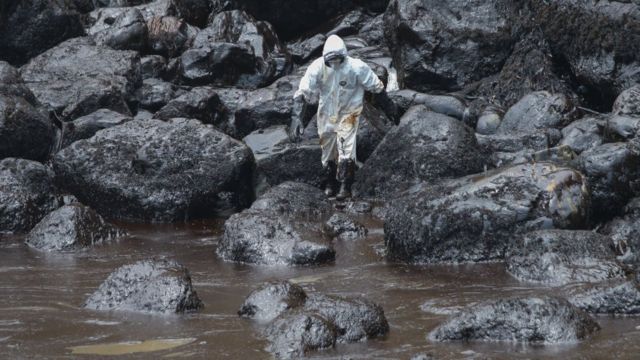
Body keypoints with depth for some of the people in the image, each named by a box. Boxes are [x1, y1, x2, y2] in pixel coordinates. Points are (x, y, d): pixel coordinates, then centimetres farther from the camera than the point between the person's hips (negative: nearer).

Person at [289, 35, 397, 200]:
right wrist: (296, 117, -31)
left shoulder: (357, 67, -24)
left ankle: (345, 186, -8)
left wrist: (386, 104, 5)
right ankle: (330, 182, 34)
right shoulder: (317, 68, -22)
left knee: (346, 148, -16)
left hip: (348, 113, -2)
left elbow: (376, 86, -8)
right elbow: (302, 93, -21)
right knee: (327, 149, 13)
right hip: (326, 115, 2)